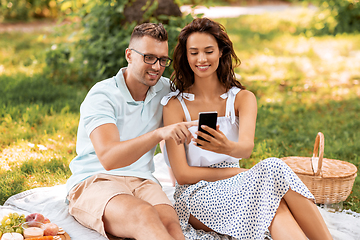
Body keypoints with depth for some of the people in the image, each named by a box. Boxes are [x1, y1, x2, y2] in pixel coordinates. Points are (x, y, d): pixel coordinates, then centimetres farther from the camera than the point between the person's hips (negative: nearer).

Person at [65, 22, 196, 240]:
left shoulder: (166, 90, 9)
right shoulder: (102, 95, -8)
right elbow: (108, 158, -24)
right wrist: (159, 134, -38)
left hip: (141, 181, 4)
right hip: (93, 182, -4)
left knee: (169, 222, -33)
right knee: (145, 216, -38)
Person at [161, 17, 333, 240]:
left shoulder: (243, 98, 6)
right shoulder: (175, 105, -4)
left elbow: (247, 146, -15)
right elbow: (182, 174, -8)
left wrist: (228, 147, -40)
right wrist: (241, 173, -12)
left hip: (234, 188, 4)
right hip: (196, 195, -3)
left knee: (275, 202, -33)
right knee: (274, 169, -29)